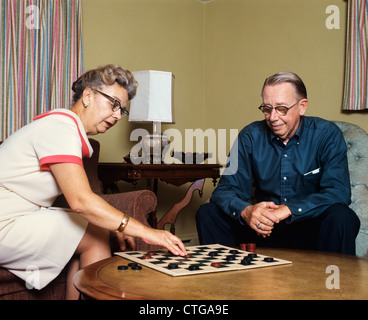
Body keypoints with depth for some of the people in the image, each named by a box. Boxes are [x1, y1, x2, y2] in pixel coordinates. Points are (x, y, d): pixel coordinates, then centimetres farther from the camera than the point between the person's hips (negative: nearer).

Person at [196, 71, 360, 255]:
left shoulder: (327, 135, -7)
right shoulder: (250, 136, -1)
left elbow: (338, 193, -19)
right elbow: (226, 190, -6)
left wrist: (288, 210, -33)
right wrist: (246, 211, -30)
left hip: (310, 230, -2)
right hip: (264, 229, 2)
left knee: (341, 217, -33)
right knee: (207, 213, -13)